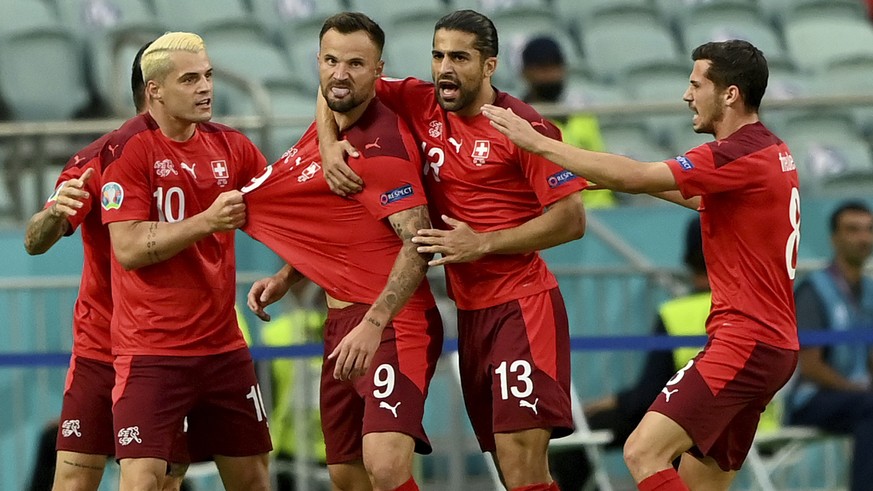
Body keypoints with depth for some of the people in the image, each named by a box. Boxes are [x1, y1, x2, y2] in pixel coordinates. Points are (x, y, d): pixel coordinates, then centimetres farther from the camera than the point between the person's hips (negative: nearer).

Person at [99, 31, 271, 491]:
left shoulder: (230, 146, 7)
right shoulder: (127, 148, -10)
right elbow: (128, 248, -16)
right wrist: (207, 221, -22)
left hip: (222, 345, 6)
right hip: (152, 352, -6)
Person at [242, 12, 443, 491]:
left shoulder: (382, 143, -15)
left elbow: (418, 245, -23)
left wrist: (374, 324, -32)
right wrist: (285, 278, 14)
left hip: (392, 324, -9)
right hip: (341, 322, 9)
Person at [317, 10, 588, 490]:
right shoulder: (422, 104, 5)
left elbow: (571, 219, -12)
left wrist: (482, 244, -16)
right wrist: (329, 144, -2)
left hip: (523, 306, -6)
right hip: (470, 311, 6)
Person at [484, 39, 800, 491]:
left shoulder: (741, 155, -15)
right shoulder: (771, 151, 15)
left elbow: (634, 178, -20)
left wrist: (539, 143, -14)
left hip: (744, 339, -10)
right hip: (770, 340, 10)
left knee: (643, 453, -17)